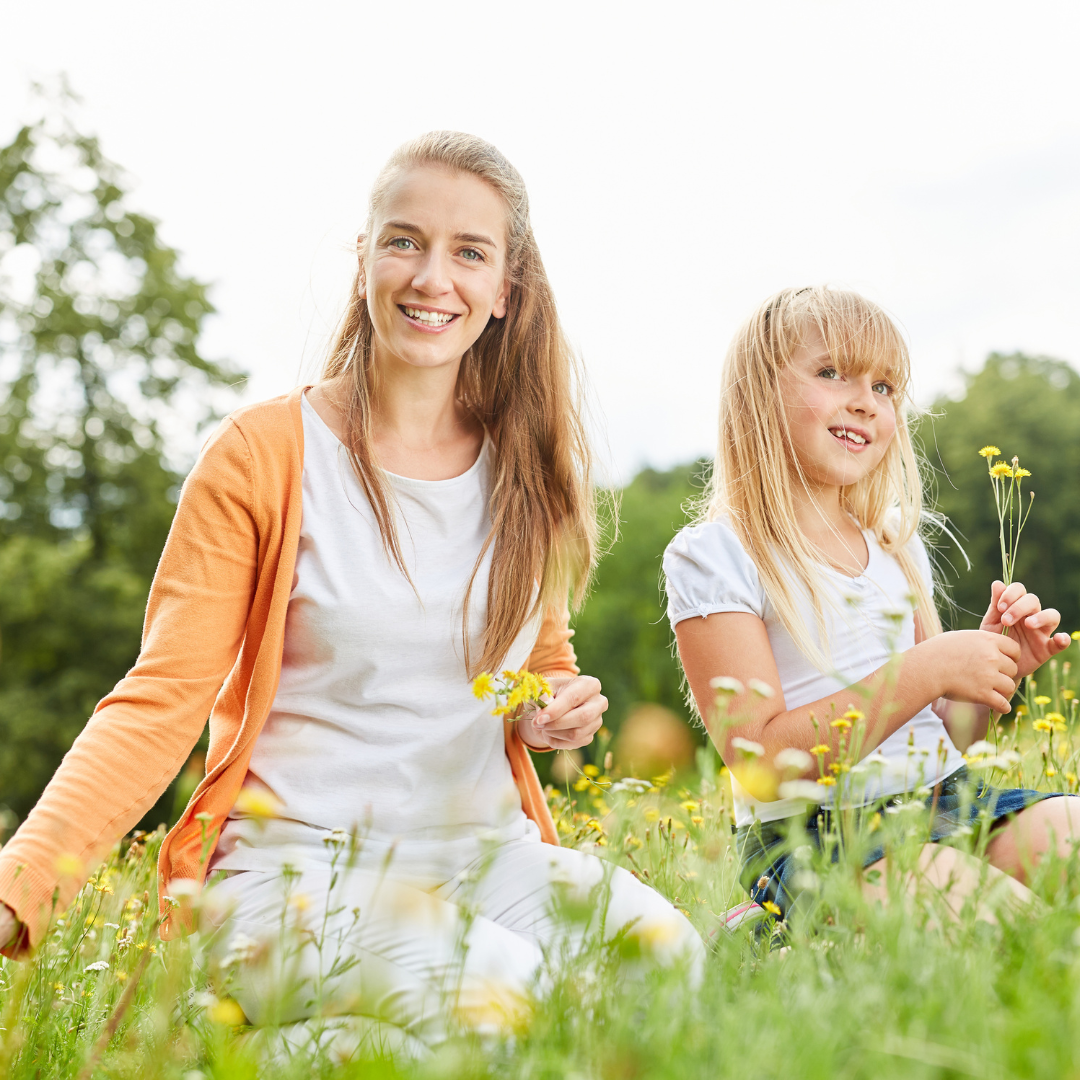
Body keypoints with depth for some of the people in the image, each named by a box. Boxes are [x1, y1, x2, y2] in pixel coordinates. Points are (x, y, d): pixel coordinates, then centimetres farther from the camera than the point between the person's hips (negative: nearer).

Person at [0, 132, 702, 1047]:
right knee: (485, 998, -34)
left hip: (487, 853, 5)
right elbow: (161, 702, -8)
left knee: (669, 954, -24)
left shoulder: (530, 468, 9)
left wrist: (563, 709, -2)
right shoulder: (261, 455, -5)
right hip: (296, 863, -5)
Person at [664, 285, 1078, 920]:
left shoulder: (897, 547, 15)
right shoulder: (712, 557, -6)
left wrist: (998, 667, -1)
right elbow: (762, 763, -15)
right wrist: (925, 671, -18)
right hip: (805, 836, -7)